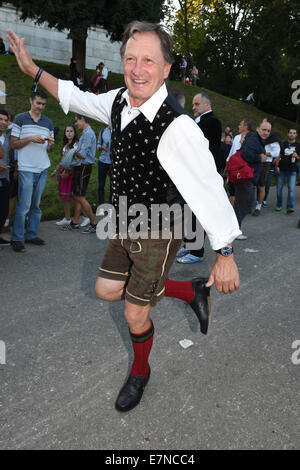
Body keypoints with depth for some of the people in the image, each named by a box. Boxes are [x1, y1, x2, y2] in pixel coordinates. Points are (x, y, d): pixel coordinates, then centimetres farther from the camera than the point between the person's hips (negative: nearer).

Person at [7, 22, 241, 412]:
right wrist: (32, 69, 13)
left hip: (157, 236, -7)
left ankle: (140, 373, 43)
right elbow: (79, 99, 15)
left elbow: (209, 189, -27)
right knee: (106, 291, 21)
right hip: (124, 227, 8)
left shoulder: (177, 128, -29)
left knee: (135, 315, 8)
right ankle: (189, 291, 34)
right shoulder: (118, 102, -6)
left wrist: (226, 255, -23)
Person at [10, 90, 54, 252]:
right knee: (24, 205, -5)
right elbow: (13, 144, -1)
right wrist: (30, 138, -14)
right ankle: (17, 238, 3)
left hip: (43, 169, 5)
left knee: (36, 205, 9)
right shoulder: (20, 119, 0)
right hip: (26, 169, -5)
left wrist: (50, 144, -4)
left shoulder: (48, 123, 14)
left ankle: (31, 235, 18)